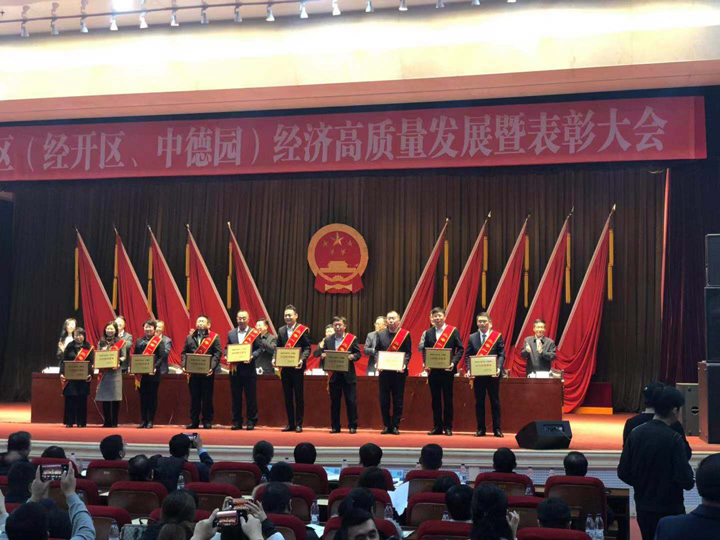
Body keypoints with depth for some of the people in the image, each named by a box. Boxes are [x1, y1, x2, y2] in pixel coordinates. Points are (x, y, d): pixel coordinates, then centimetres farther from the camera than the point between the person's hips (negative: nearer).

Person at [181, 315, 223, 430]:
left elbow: (218, 353, -5)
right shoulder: (190, 337, 15)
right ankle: (194, 421, 12)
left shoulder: (214, 337, 2)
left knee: (207, 398, 2)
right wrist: (184, 365, -4)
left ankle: (207, 421, 10)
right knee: (194, 398, 6)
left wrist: (212, 367, -17)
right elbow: (184, 352, 12)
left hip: (207, 372, -3)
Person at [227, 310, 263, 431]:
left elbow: (258, 349, 0)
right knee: (236, 397, 7)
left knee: (251, 397, 0)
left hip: (249, 368, -3)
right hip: (235, 369, 3)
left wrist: (252, 356, -17)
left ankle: (251, 422, 7)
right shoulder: (231, 333, 12)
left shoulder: (254, 333, 2)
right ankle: (236, 422, 14)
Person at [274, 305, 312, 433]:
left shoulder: (303, 330, -3)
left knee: (298, 396, 0)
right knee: (287, 397, 9)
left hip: (297, 367, -5)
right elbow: (278, 347, 13)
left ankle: (299, 424, 5)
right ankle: (290, 424, 16)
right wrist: (275, 358, -4)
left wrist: (302, 359, -22)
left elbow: (307, 348, -7)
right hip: (284, 368, 5)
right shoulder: (281, 330, 13)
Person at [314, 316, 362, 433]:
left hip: (348, 375, -2)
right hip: (334, 375, 2)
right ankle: (335, 426, 15)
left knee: (351, 401, 0)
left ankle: (353, 426, 8)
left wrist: (352, 356, -17)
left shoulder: (352, 339, 2)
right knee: (334, 402, 7)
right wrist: (322, 355, -14)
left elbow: (358, 354, 2)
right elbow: (322, 353, 8)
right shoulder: (328, 340, 8)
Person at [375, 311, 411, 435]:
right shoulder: (380, 334, 9)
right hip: (383, 371, 2)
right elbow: (377, 351, 11)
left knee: (398, 401, 2)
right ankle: (387, 425, 15)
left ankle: (395, 426, 12)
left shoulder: (405, 334, 1)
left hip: (399, 372, -2)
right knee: (384, 401, 4)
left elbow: (408, 352, 1)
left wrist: (404, 364, -14)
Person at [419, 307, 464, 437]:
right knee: (435, 399, 7)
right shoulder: (428, 333, 9)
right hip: (432, 370, 3)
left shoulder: (453, 331, 0)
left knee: (448, 399, 3)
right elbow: (424, 350, 10)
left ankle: (448, 427, 10)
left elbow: (460, 349, -2)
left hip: (447, 370, -3)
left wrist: (453, 363, -14)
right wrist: (425, 364, -6)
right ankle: (437, 427, 13)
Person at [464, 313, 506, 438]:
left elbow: (501, 354, -2)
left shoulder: (498, 336, 2)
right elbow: (468, 355, 5)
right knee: (479, 402, 6)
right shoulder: (472, 337, 8)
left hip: (493, 374, -2)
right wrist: (469, 369, -10)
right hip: (477, 374, 2)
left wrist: (498, 368, -17)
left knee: (495, 402, 4)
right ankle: (481, 429, 13)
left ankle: (497, 429, 10)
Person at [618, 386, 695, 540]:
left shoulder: (636, 433, -3)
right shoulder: (673, 439, -18)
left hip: (643, 508, 5)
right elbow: (686, 481, -20)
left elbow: (623, 473, -1)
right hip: (669, 510, -5)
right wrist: (691, 481, 2)